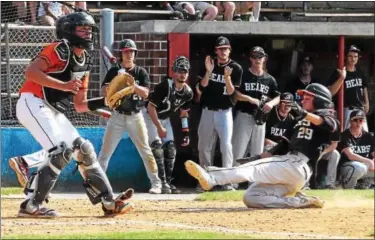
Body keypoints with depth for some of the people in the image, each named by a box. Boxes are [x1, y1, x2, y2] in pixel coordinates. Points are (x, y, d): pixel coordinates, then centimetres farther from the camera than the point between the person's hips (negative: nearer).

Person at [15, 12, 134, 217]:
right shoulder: (60, 50, -11)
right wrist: (63, 85, -28)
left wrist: (104, 101, 2)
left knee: (84, 150, 8)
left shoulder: (84, 63, 15)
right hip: (33, 104, -9)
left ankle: (109, 203, 15)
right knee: (62, 151, -21)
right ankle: (31, 206, -20)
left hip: (53, 112, 9)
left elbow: (79, 106, 18)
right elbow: (30, 72, -24)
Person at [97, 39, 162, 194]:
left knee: (145, 151, -2)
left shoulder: (141, 72, 1)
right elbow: (104, 90, -8)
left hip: (135, 117, 0)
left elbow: (145, 93, -10)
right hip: (117, 116, 0)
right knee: (105, 151, -2)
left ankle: (156, 183, 3)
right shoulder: (114, 72, 2)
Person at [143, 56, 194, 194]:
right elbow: (151, 107, -26)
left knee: (171, 149, 0)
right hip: (151, 117, -7)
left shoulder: (188, 92, -9)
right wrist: (159, 127, -25)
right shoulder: (165, 86, -30)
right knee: (157, 146, -18)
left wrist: (185, 132, 1)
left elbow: (183, 113, 6)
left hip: (165, 119, 7)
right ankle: (161, 182, -20)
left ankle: (168, 181, 7)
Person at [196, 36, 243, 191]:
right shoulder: (208, 64, 2)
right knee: (203, 146, 8)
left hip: (224, 112, -3)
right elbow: (202, 87, -5)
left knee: (226, 145, -15)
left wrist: (227, 77, -26)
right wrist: (208, 71, -19)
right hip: (207, 111, 3)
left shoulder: (236, 68, -4)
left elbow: (231, 92, -10)